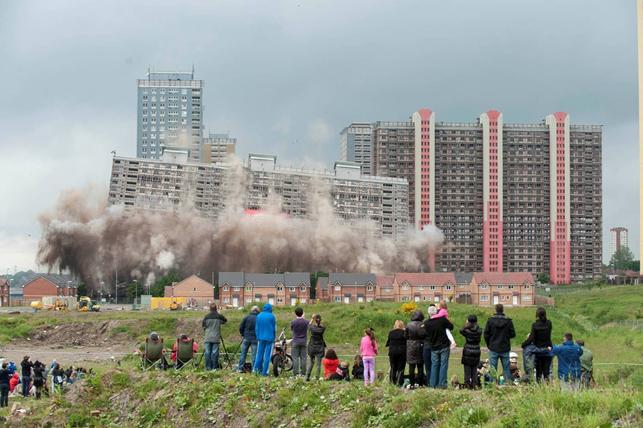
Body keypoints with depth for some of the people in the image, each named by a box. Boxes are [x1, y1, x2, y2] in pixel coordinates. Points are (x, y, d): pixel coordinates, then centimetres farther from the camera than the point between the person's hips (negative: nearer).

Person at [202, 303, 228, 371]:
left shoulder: (206, 317, 0)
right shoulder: (219, 316, -1)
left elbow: (203, 325, 10)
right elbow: (225, 321, 18)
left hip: (207, 338, 1)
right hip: (216, 338, 0)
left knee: (207, 352, 3)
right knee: (215, 353, 0)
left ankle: (208, 367, 1)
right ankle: (214, 367, -2)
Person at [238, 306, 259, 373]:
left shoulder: (246, 317, 0)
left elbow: (241, 327, 1)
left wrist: (242, 334, 15)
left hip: (246, 338, 1)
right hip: (255, 339, -1)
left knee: (243, 353, 7)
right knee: (254, 354, 3)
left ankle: (240, 368, 5)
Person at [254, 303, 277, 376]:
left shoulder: (259, 316, 4)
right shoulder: (272, 317, -5)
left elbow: (256, 328, 9)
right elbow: (274, 328, 0)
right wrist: (274, 337, 13)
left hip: (261, 338, 3)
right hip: (269, 338, -3)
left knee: (259, 354, 13)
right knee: (267, 355, -1)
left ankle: (256, 368, 11)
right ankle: (264, 372, -2)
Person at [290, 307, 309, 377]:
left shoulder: (293, 322, -10)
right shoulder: (306, 322, -4)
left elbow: (291, 329, 5)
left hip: (295, 342, -2)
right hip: (304, 342, 2)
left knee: (295, 358, 0)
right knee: (303, 358, 5)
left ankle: (295, 373, -4)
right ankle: (303, 373, 5)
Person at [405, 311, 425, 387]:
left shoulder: (408, 325, -2)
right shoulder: (423, 325, -10)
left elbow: (405, 336, 2)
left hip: (410, 347, 1)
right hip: (420, 346, -1)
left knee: (411, 366, 6)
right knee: (420, 366, 6)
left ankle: (412, 383, 4)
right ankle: (419, 383, 5)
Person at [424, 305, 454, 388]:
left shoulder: (427, 324, -6)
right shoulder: (442, 320, -13)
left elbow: (427, 334, 6)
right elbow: (451, 327, -3)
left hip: (433, 347, 2)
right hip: (444, 347, -2)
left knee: (434, 365, 12)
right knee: (443, 365, 2)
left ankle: (433, 384, 11)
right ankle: (442, 384, -2)